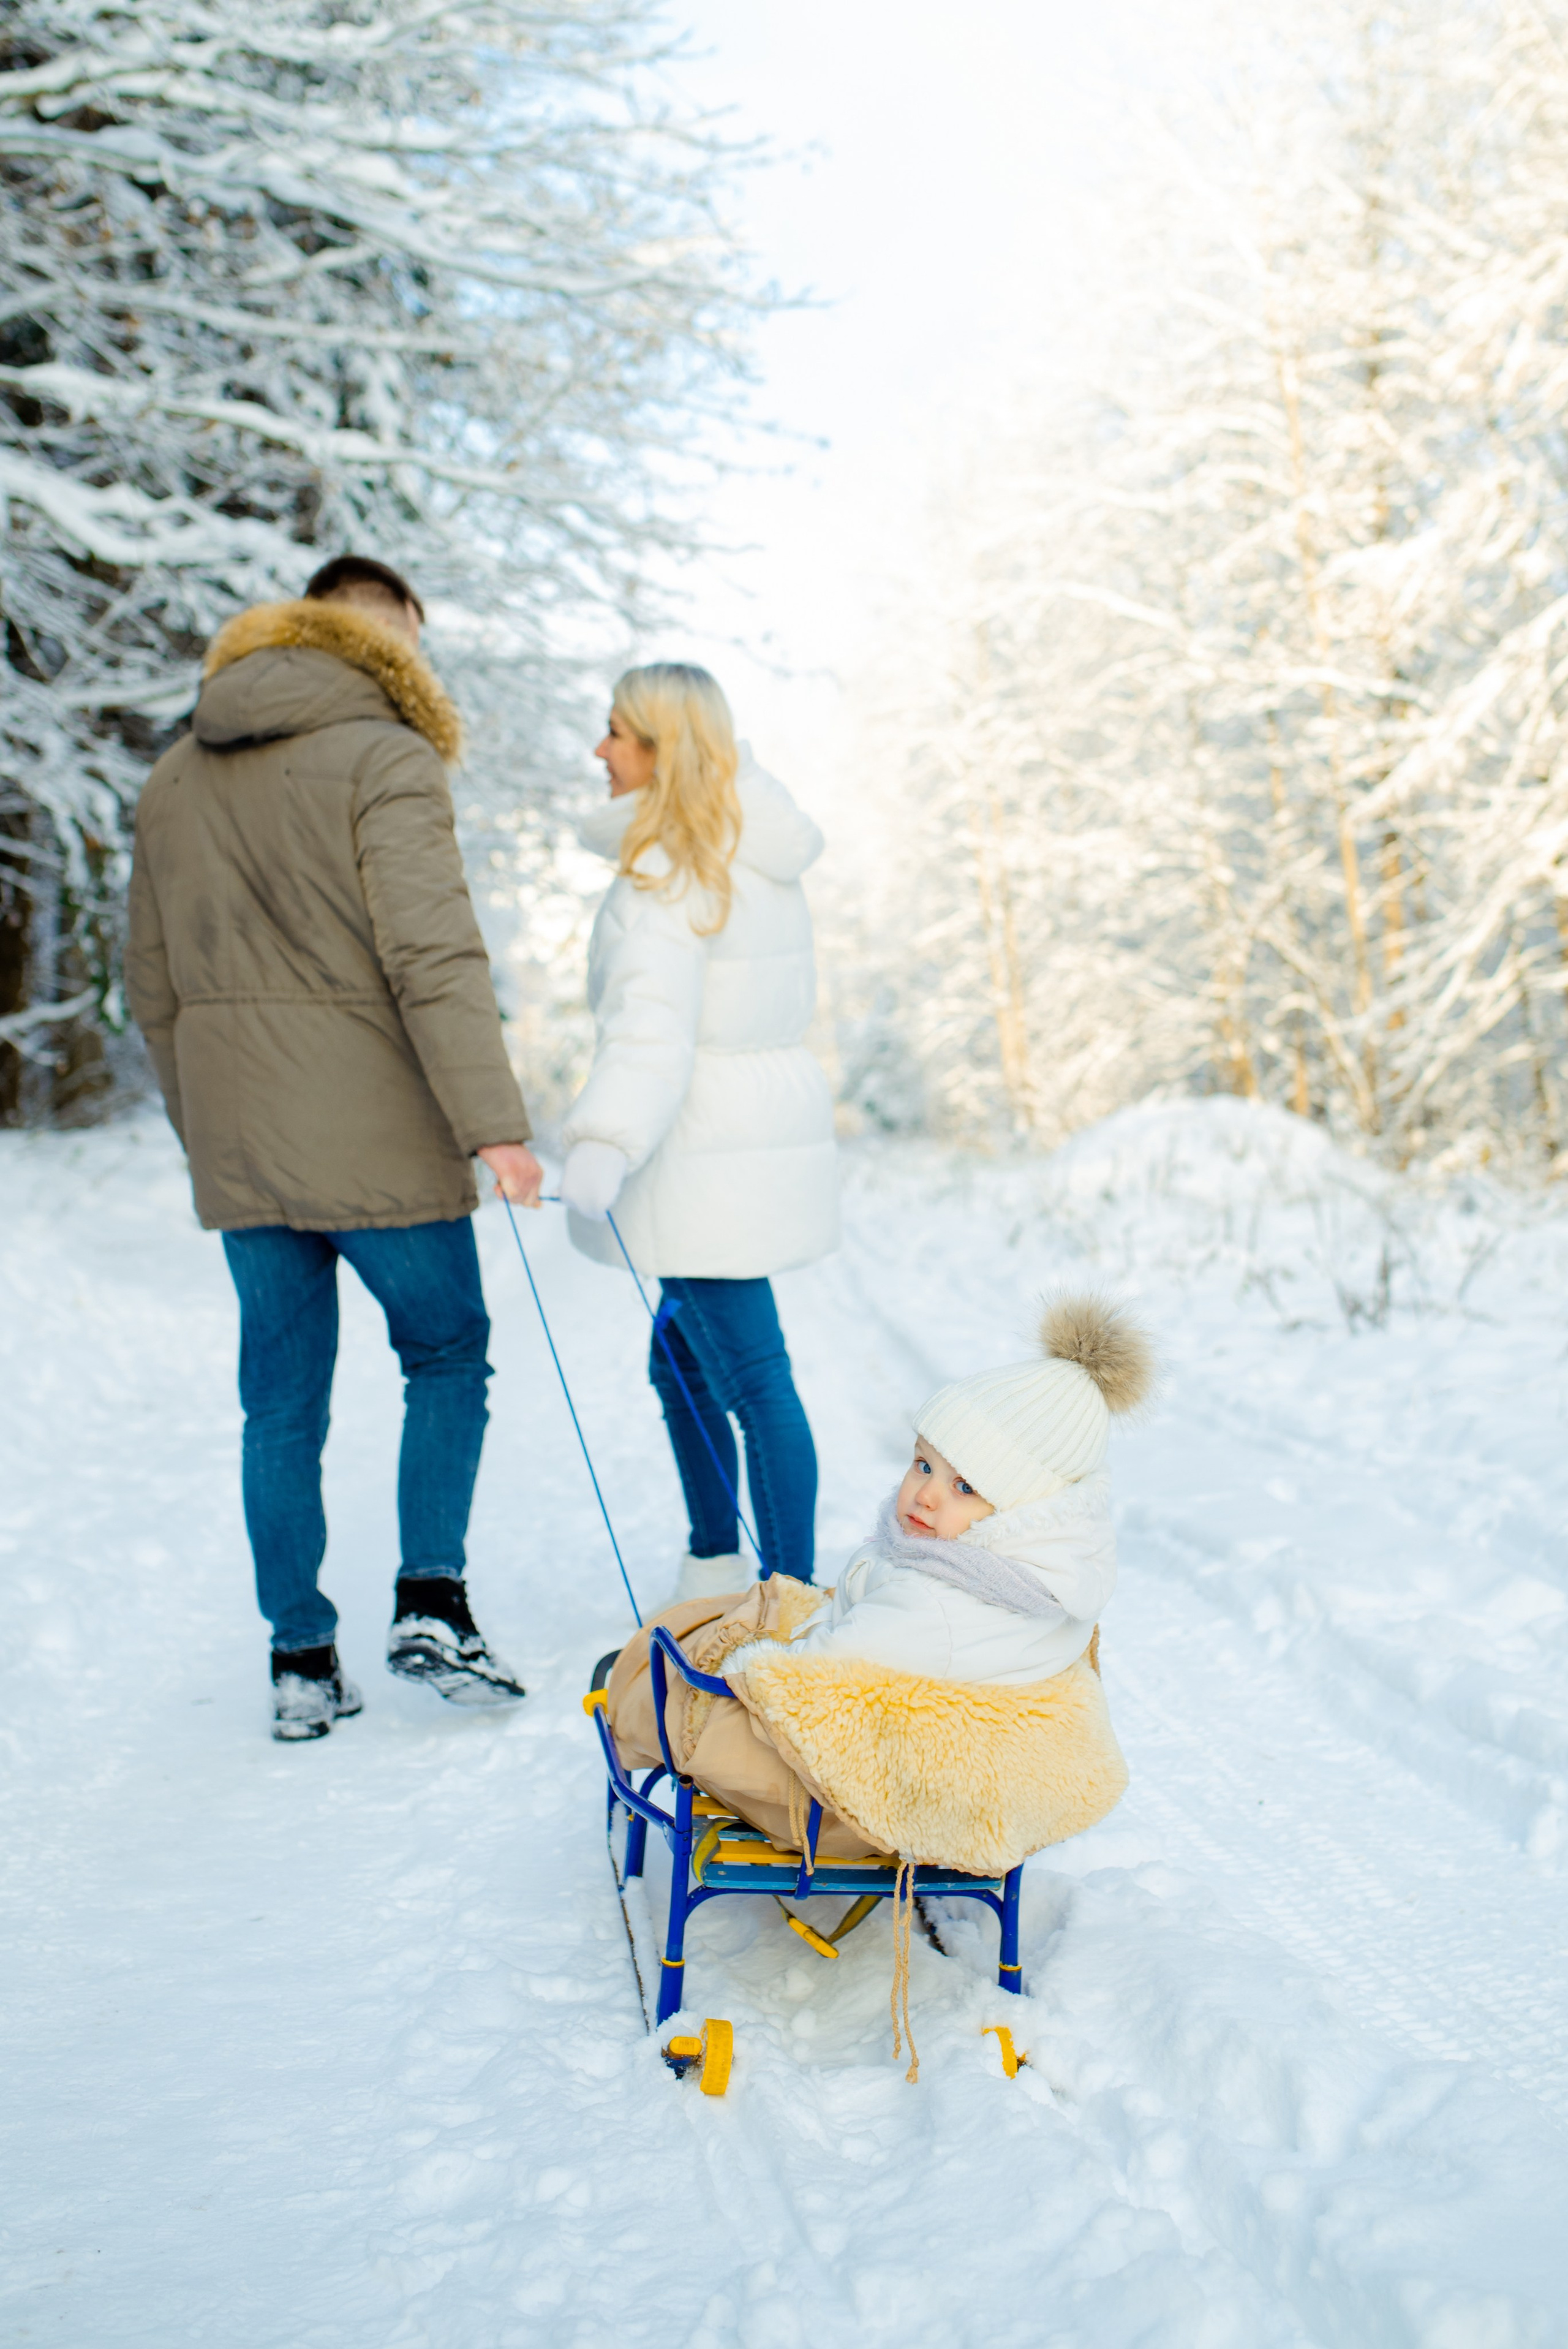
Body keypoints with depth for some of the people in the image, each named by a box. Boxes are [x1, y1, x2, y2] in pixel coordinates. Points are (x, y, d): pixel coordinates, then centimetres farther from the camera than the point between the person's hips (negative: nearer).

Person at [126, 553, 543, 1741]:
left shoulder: (174, 781, 14)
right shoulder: (385, 759, -9)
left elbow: (155, 988, 17)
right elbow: (436, 960, -19)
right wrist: (494, 1123, -19)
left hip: (238, 1152, 6)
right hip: (378, 1140, -6)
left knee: (283, 1399, 11)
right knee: (447, 1353, 13)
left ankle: (303, 1658, 17)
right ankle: (432, 1602, 4)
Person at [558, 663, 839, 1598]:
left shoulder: (665, 875, -16)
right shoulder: (762, 864, 12)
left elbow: (652, 1028, -29)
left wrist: (601, 1149, -39)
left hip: (711, 1161, -10)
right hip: (771, 1130, 10)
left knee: (753, 1379, -4)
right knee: (684, 1361, 20)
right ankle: (716, 1566, 31)